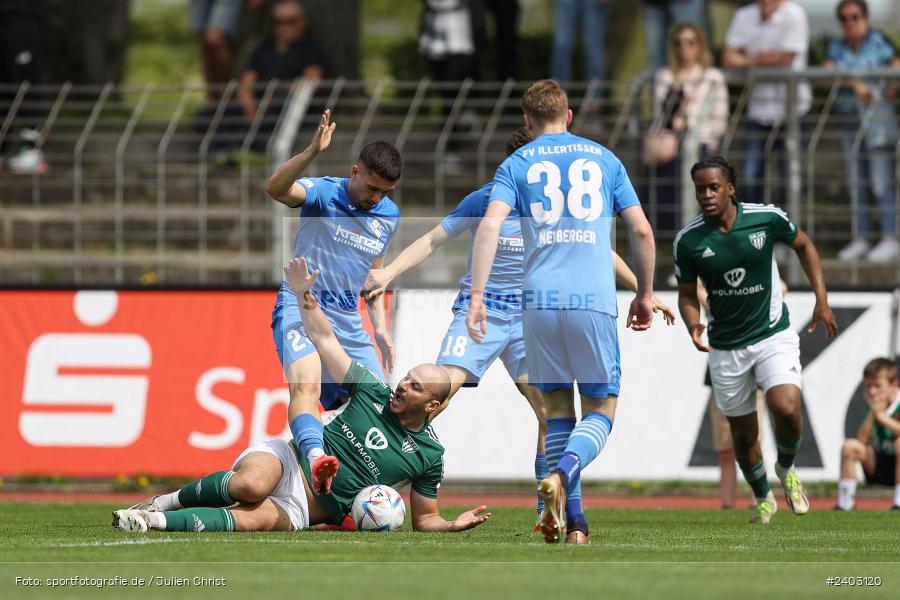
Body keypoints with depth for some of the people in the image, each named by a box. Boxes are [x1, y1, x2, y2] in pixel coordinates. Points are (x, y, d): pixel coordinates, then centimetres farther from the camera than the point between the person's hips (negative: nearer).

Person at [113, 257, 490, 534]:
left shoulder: (429, 455, 4)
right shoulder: (373, 391, 6)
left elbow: (424, 519, 11)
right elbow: (324, 340, 8)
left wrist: (455, 525, -10)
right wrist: (304, 295, -6)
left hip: (305, 510, -1)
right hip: (288, 461, 1)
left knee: (258, 518, -38)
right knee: (251, 484, -39)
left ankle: (156, 521, -36)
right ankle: (173, 500, -16)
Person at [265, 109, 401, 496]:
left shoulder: (389, 216, 11)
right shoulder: (324, 193, -8)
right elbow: (276, 188, -30)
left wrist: (380, 327, 18)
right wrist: (313, 153, -45)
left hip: (347, 322, 7)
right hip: (301, 308, -7)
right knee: (306, 384, -32)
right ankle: (316, 458, -56)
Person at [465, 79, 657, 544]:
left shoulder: (517, 164, 10)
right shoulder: (602, 159, 13)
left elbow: (490, 225, -6)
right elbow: (641, 230, 8)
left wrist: (476, 295, -9)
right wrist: (645, 293, 19)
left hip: (541, 301, 1)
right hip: (594, 299, -1)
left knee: (557, 412, 12)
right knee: (599, 414, 5)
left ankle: (573, 519, 7)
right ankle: (563, 473, -25)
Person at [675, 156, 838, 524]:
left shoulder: (767, 218, -12)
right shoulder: (688, 240, -10)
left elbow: (803, 245, 8)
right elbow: (687, 294, 4)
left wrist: (822, 300, 3)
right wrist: (693, 324, -18)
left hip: (774, 335, -1)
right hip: (726, 348, 1)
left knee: (786, 409, -24)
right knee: (743, 433, 8)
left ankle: (786, 468, 9)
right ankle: (763, 498, 36)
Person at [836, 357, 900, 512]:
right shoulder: (875, 408, 1)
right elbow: (862, 440, -8)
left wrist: (882, 416, -27)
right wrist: (872, 413, -16)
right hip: (879, 467, 5)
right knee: (850, 446, -14)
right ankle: (845, 502, -8)